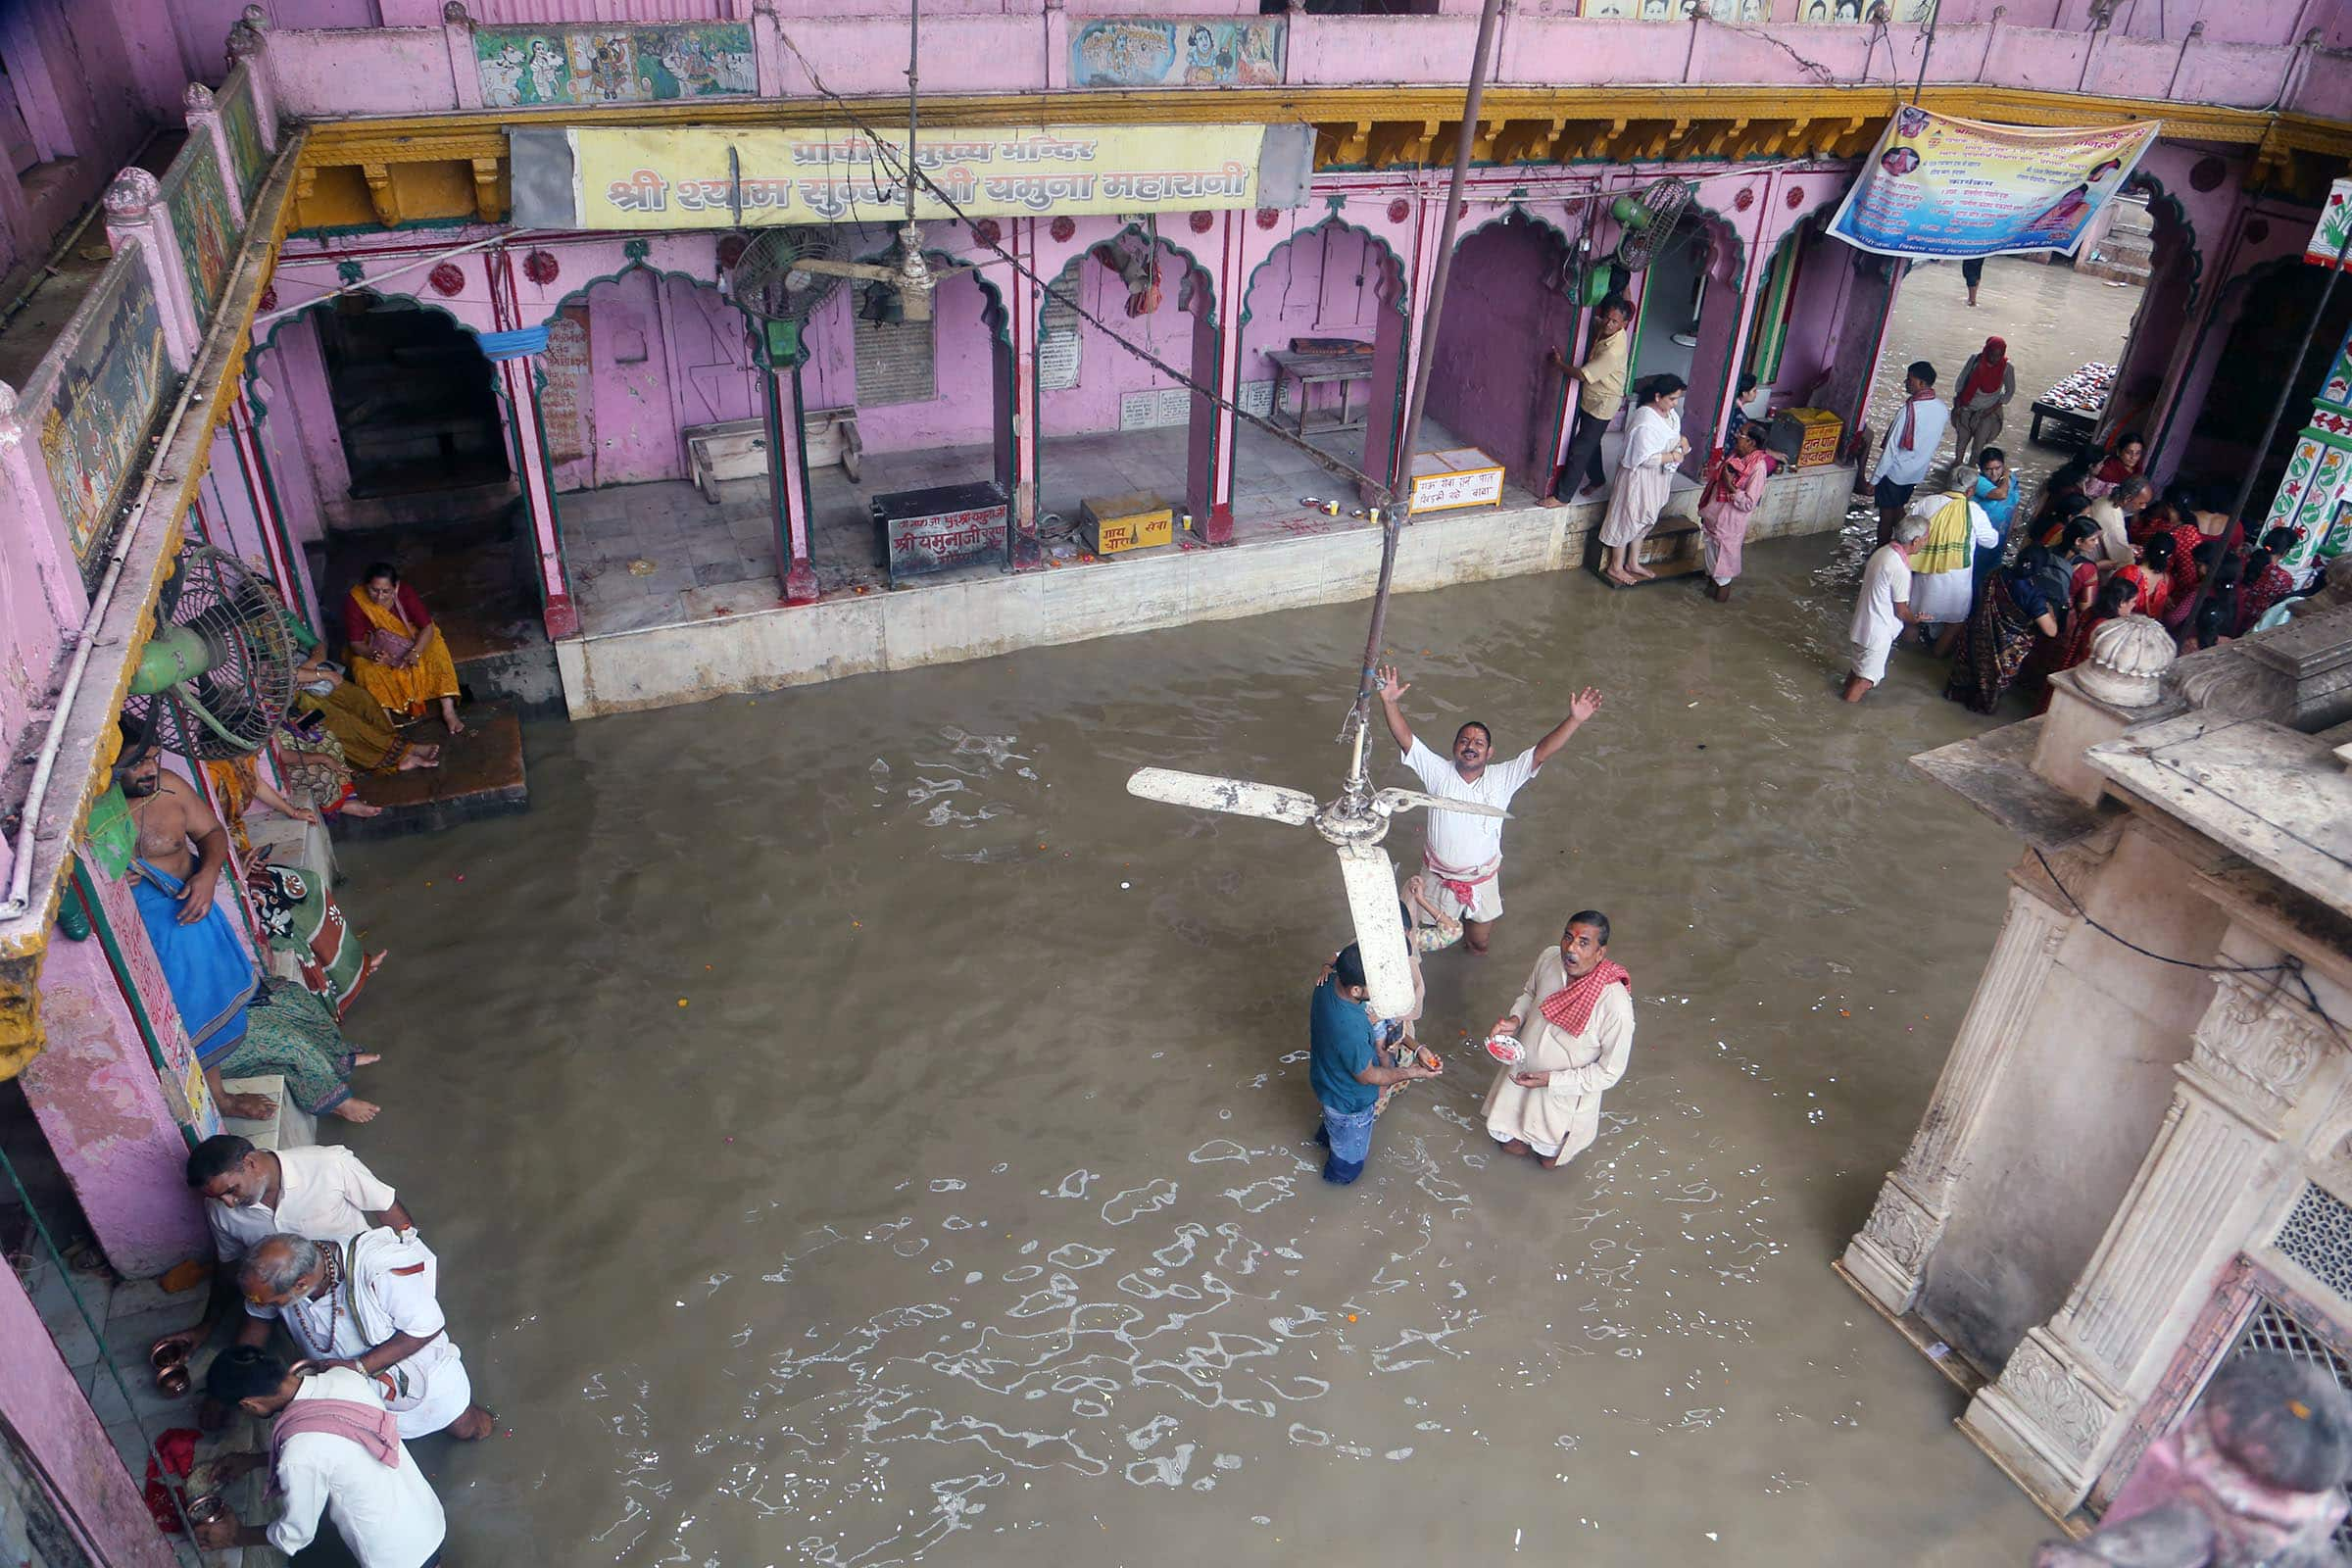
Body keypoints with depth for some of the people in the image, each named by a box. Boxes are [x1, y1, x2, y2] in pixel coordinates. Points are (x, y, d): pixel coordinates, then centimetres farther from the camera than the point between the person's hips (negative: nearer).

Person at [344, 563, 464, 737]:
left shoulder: (405, 593, -23)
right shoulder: (354, 602, -24)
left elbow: (427, 627, -23)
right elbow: (356, 644, -20)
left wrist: (415, 652, -41)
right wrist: (374, 654, -43)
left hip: (412, 641, 1)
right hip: (373, 649, 0)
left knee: (436, 651, -26)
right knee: (366, 669, -30)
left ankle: (449, 711, -29)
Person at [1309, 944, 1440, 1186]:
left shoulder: (1328, 983, -27)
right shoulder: (1351, 1031, -47)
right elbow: (1366, 1076, -27)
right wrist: (1411, 1073, -18)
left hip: (1325, 1076, 6)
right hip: (1350, 1100, -6)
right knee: (1351, 1147, 29)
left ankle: (1325, 1137, 72)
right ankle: (1341, 1174, 60)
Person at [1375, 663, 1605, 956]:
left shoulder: (1503, 778, -13)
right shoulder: (1439, 773, -16)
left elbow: (1541, 753, -22)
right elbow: (1405, 739, -26)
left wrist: (1575, 720, -34)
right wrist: (1389, 702, -41)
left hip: (1483, 878, 1)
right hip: (1440, 877, -1)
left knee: (1479, 943, 20)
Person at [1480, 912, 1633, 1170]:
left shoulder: (1616, 1005, -36)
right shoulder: (1549, 958, -20)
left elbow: (1609, 1072, -23)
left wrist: (1550, 1080, -25)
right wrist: (1515, 1019, -15)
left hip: (1565, 1092, -4)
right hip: (1522, 1071, 4)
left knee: (1550, 1160, 23)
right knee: (1510, 1145, 24)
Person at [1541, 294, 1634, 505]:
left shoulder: (1614, 351, -33)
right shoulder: (1603, 327, -7)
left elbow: (1582, 375, -29)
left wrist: (1557, 364, -16)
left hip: (1602, 404, -9)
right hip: (1590, 398, 9)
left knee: (1580, 448, -4)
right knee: (1590, 442, 23)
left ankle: (1561, 495, 4)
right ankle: (1597, 479, 45)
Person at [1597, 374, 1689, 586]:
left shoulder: (1670, 413, 1)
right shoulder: (1645, 422, -28)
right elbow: (1645, 458, -28)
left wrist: (1682, 441, -3)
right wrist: (1673, 456, -22)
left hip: (1658, 478, 9)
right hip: (1639, 478, -9)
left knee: (1644, 519, 19)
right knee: (1627, 519, 4)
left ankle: (1633, 563, 33)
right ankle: (1615, 567, 17)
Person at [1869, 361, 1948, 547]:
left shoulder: (1908, 411, -27)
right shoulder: (1942, 410, -4)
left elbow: (1891, 449, -23)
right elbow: (1936, 442, 8)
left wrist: (1874, 479, -17)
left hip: (1895, 472, -7)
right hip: (1917, 473, 7)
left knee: (1886, 514, 8)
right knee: (1898, 509, 23)